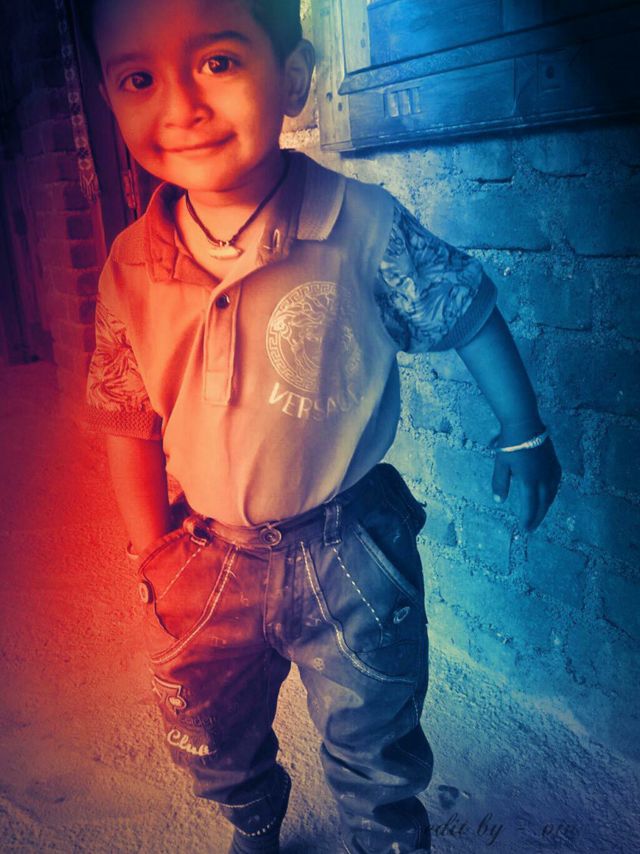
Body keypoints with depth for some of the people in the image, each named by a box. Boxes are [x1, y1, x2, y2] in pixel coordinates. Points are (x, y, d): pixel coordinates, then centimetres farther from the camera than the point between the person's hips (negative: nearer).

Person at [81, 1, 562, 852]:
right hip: (207, 560, 4)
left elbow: (467, 312, -5)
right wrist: (153, 550, 0)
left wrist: (523, 434, 3)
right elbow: (128, 422, 1)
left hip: (349, 556, -3)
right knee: (213, 749, 22)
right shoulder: (131, 270, -10)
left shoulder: (362, 224, -19)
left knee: (373, 756, 17)